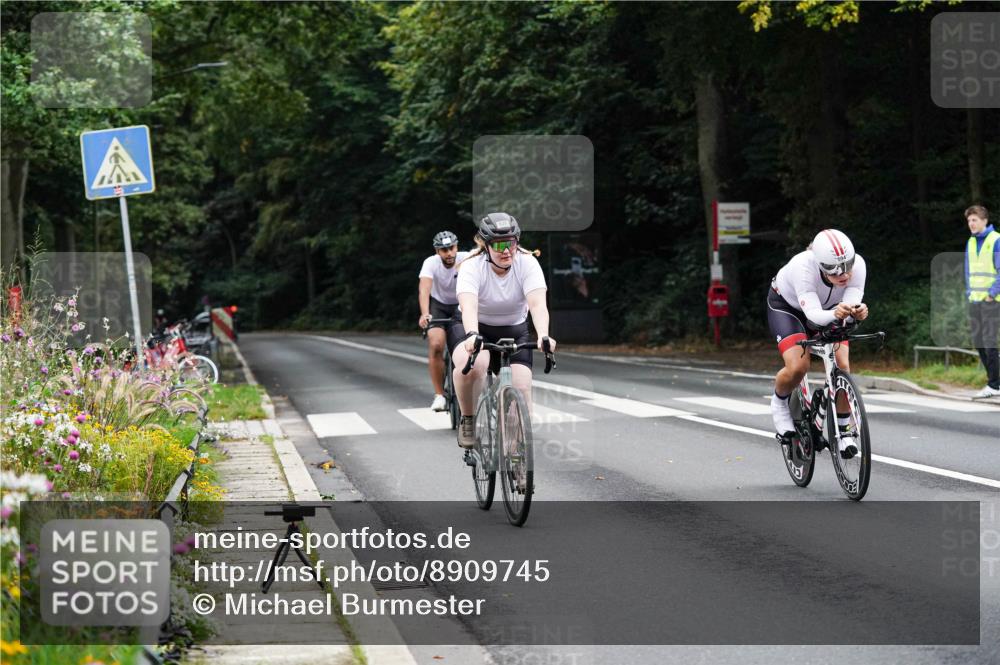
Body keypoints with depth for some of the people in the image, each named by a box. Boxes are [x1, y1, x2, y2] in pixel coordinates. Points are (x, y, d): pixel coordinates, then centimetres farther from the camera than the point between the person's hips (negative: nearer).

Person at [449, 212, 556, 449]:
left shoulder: (527, 263, -17)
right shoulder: (472, 266, -22)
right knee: (473, 363, -36)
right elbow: (469, 306, -38)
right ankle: (467, 420, -12)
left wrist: (543, 335, -51)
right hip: (476, 328, -2)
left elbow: (538, 304, -32)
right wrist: (472, 335, -59)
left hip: (514, 331, 2)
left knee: (521, 389, -17)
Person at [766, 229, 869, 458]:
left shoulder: (858, 265, -31)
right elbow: (814, 314, -47)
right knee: (798, 367, -24)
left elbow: (851, 303, -37)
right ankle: (779, 403, 9)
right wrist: (834, 314, -68)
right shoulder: (803, 267, -41)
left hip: (827, 308, 3)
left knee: (842, 365, -17)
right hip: (787, 305, -3)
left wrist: (858, 311, -60)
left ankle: (845, 429, 2)